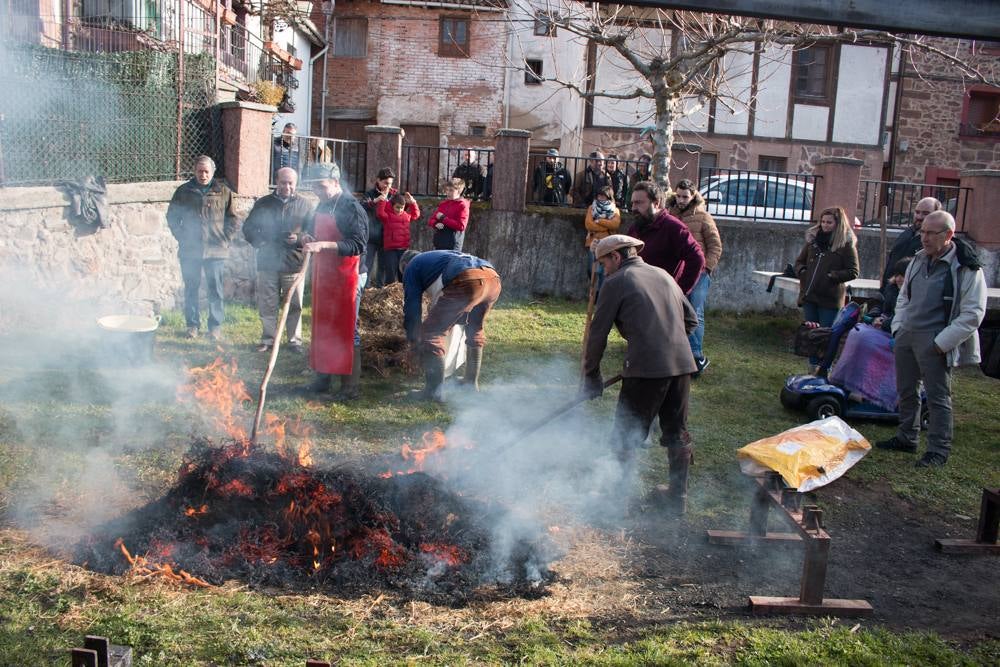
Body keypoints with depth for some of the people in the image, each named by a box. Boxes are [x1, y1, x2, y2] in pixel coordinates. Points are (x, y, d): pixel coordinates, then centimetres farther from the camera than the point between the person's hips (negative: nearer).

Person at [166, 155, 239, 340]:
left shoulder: (224, 192, 4)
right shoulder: (183, 191, 7)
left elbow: (234, 220, 8)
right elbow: (172, 217, 13)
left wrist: (225, 240, -1)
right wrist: (182, 237, 3)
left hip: (215, 250, -1)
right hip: (189, 250, 1)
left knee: (215, 289, 1)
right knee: (191, 289, 6)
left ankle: (216, 326, 10)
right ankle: (192, 324, 16)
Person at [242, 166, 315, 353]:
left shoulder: (304, 204, 6)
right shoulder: (263, 203, 9)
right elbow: (248, 227, 12)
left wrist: (299, 238, -14)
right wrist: (259, 242, -5)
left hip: (294, 263, -1)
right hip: (267, 262, 1)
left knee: (294, 305, 5)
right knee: (267, 305, 7)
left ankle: (295, 340, 16)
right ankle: (268, 339, 18)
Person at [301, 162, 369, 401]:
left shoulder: (351, 208, -14)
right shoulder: (322, 206, 13)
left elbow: (358, 245, -22)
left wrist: (324, 245, -31)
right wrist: (311, 241, 4)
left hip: (347, 278, -9)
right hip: (323, 276, 9)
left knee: (347, 331, -4)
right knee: (322, 328, 14)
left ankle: (351, 386, 3)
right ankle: (323, 378, 26)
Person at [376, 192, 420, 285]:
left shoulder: (406, 215, 13)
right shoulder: (387, 215, -4)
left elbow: (416, 214, 26)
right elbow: (380, 213, -22)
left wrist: (413, 202, 13)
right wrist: (383, 200, -22)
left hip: (404, 249, 5)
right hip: (390, 250, -5)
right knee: (390, 276, -3)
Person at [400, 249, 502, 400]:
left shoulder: (411, 267, 23)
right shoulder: (436, 256, 43)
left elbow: (412, 305, 20)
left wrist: (414, 341, 30)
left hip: (468, 281, -7)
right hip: (494, 279, 7)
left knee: (432, 332, 5)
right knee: (475, 329, 30)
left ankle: (435, 391, 6)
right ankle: (471, 383, 38)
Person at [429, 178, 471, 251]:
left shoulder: (462, 205, -5)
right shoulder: (443, 204, 14)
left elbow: (461, 226, -16)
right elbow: (430, 220, 16)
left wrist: (443, 218, -14)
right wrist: (436, 224, -9)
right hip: (438, 244, 7)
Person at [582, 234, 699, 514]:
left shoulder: (616, 282, 1)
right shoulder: (663, 275, 19)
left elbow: (598, 333, 2)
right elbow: (691, 319, 20)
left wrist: (591, 376, 11)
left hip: (647, 368, -6)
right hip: (682, 364, 6)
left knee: (626, 436, 7)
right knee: (677, 433, 17)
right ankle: (678, 496, 28)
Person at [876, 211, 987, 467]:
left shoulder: (967, 268, -12)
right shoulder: (918, 260, 10)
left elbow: (973, 314, -14)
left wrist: (941, 342, -16)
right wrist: (898, 327, 10)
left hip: (934, 344, -7)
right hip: (906, 337, 7)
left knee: (938, 396, -1)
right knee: (906, 391, 16)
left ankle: (939, 450, 9)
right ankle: (906, 437, 31)